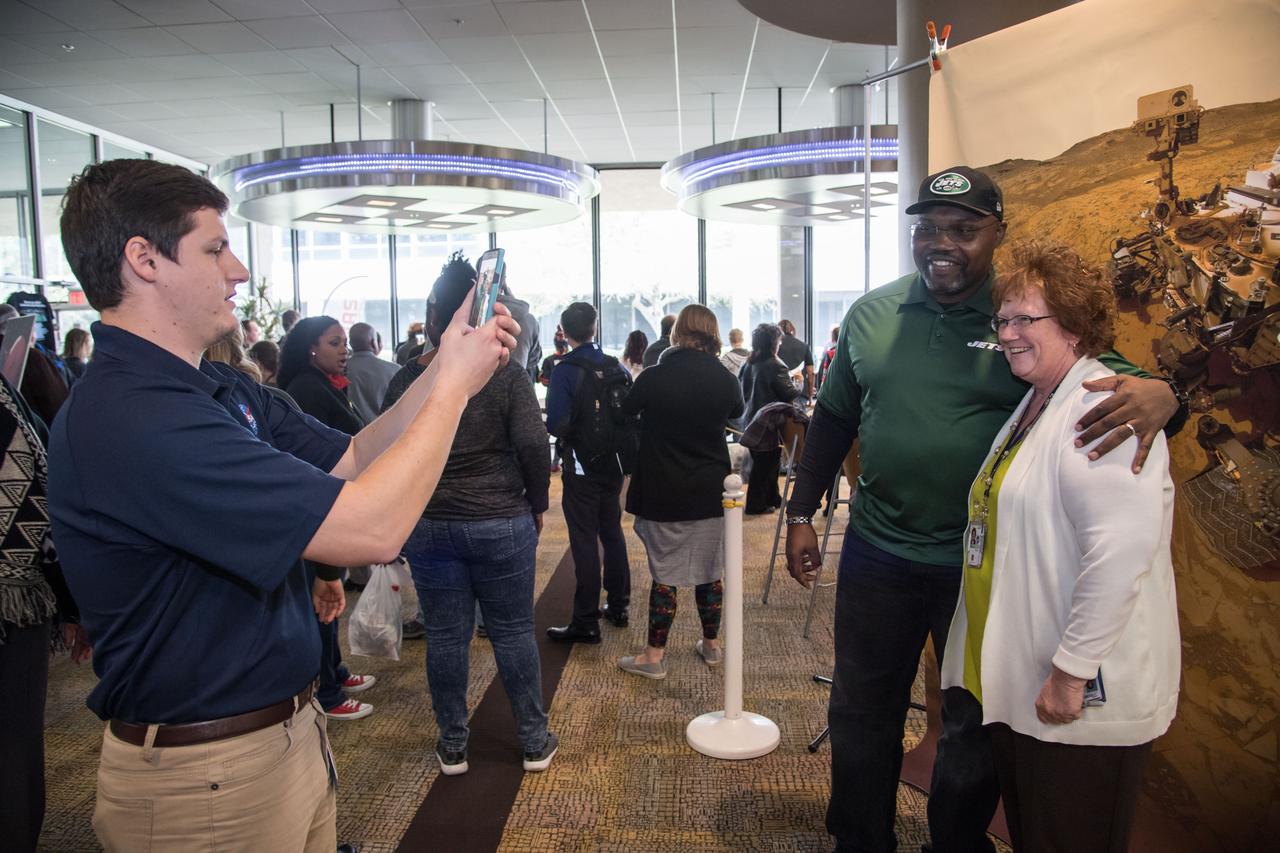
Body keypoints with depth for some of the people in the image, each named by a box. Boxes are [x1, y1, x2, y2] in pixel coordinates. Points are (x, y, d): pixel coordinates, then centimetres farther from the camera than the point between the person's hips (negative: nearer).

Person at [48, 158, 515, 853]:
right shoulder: (131, 417, -28)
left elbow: (351, 460, 5)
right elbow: (373, 528, -32)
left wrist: (448, 369, -6)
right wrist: (454, 384, -19)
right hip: (206, 770, -9)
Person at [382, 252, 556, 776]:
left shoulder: (406, 379, -1)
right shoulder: (507, 374, -9)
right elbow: (532, 444, -15)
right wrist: (538, 505, -1)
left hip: (428, 527, 2)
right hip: (501, 522, -2)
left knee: (445, 637, 12)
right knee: (513, 633, 10)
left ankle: (452, 747, 25)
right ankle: (535, 742, 23)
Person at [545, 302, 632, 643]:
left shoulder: (564, 371, -16)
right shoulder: (616, 367, 0)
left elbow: (557, 425, -20)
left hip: (581, 465, -5)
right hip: (613, 462, 5)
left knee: (584, 541, -1)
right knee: (612, 532, 18)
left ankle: (586, 623, 4)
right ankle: (618, 607, 28)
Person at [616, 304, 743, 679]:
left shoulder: (654, 377, -13)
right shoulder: (724, 380, -4)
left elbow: (626, 409, 4)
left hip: (664, 494, -3)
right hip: (711, 493, 3)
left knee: (664, 574, 4)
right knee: (709, 570, 14)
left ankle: (654, 655, 12)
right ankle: (711, 644, 28)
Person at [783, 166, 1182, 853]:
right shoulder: (871, 314, 1)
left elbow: (1115, 378, -9)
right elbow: (833, 418, 9)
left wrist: (1158, 393, -33)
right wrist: (801, 513, 8)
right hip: (876, 552, 3)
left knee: (976, 731, 17)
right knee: (861, 719, 17)